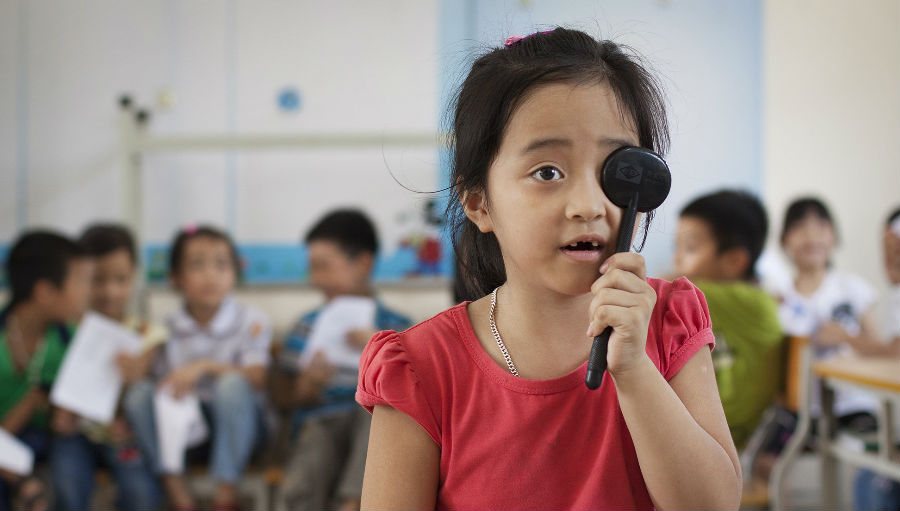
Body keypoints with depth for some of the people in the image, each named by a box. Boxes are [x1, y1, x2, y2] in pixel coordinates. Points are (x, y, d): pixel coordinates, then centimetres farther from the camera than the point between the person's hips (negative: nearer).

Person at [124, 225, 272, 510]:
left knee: (231, 385, -33)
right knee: (139, 393, -21)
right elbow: (162, 382, 1)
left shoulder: (251, 322, -7)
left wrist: (205, 366, -28)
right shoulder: (166, 330, 2)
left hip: (236, 423, -3)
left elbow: (257, 379, -18)